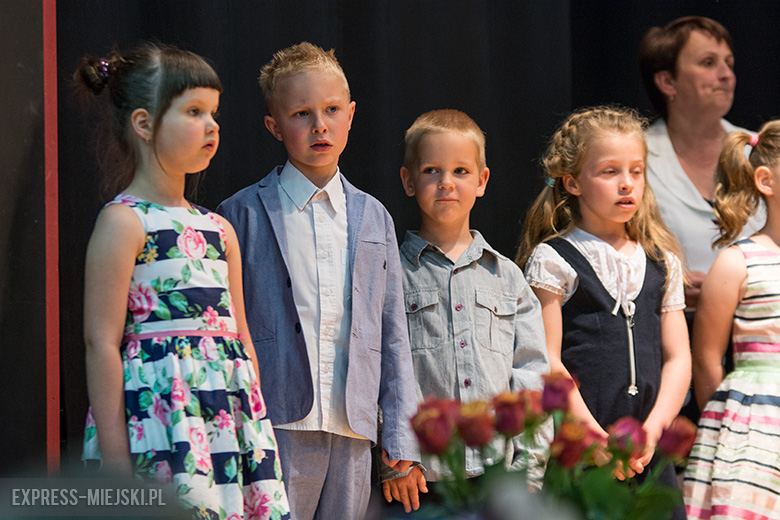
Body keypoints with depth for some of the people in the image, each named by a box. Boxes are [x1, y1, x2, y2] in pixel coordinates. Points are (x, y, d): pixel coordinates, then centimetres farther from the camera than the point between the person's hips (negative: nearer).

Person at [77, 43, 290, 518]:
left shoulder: (218, 229, 16)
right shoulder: (124, 222, -5)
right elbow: (102, 341, -10)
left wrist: (257, 428, 15)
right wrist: (115, 456, -14)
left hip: (230, 419, 7)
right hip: (157, 416, -7)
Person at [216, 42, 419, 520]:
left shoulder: (373, 217, 13)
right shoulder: (244, 215, 1)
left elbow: (394, 334, 14)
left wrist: (401, 436, 9)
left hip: (353, 435, 4)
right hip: (276, 430, -4)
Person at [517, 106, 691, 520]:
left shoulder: (663, 264, 14)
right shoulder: (552, 261, -1)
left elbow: (678, 357, 11)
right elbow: (548, 364, -6)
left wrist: (652, 430, -4)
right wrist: (598, 439, -12)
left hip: (650, 456, 4)